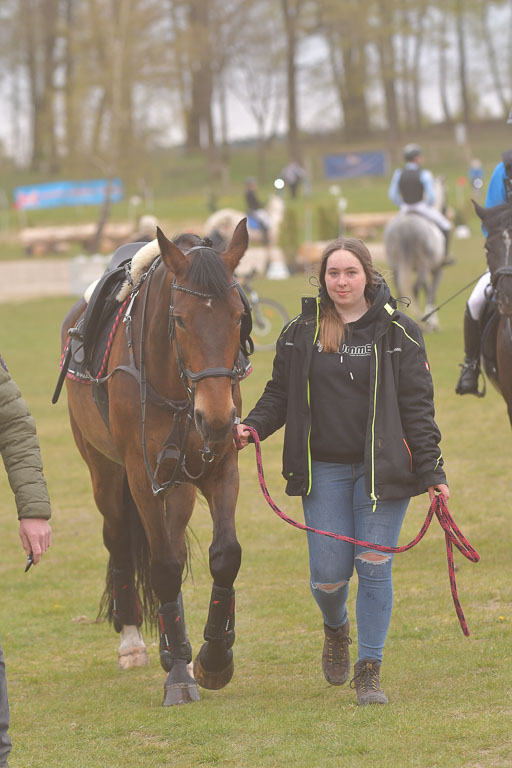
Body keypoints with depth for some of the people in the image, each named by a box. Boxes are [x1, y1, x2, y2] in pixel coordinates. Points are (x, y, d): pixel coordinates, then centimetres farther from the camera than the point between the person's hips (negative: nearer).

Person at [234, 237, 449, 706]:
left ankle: (370, 672, 6)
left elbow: (417, 408, -1)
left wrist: (432, 472, -7)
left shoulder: (397, 333, -1)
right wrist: (253, 427, -10)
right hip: (324, 470, 2)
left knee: (373, 567, -4)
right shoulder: (301, 333, 4)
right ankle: (336, 628, 34)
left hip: (382, 469, -1)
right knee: (329, 575, -1)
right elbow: (280, 395, 9)